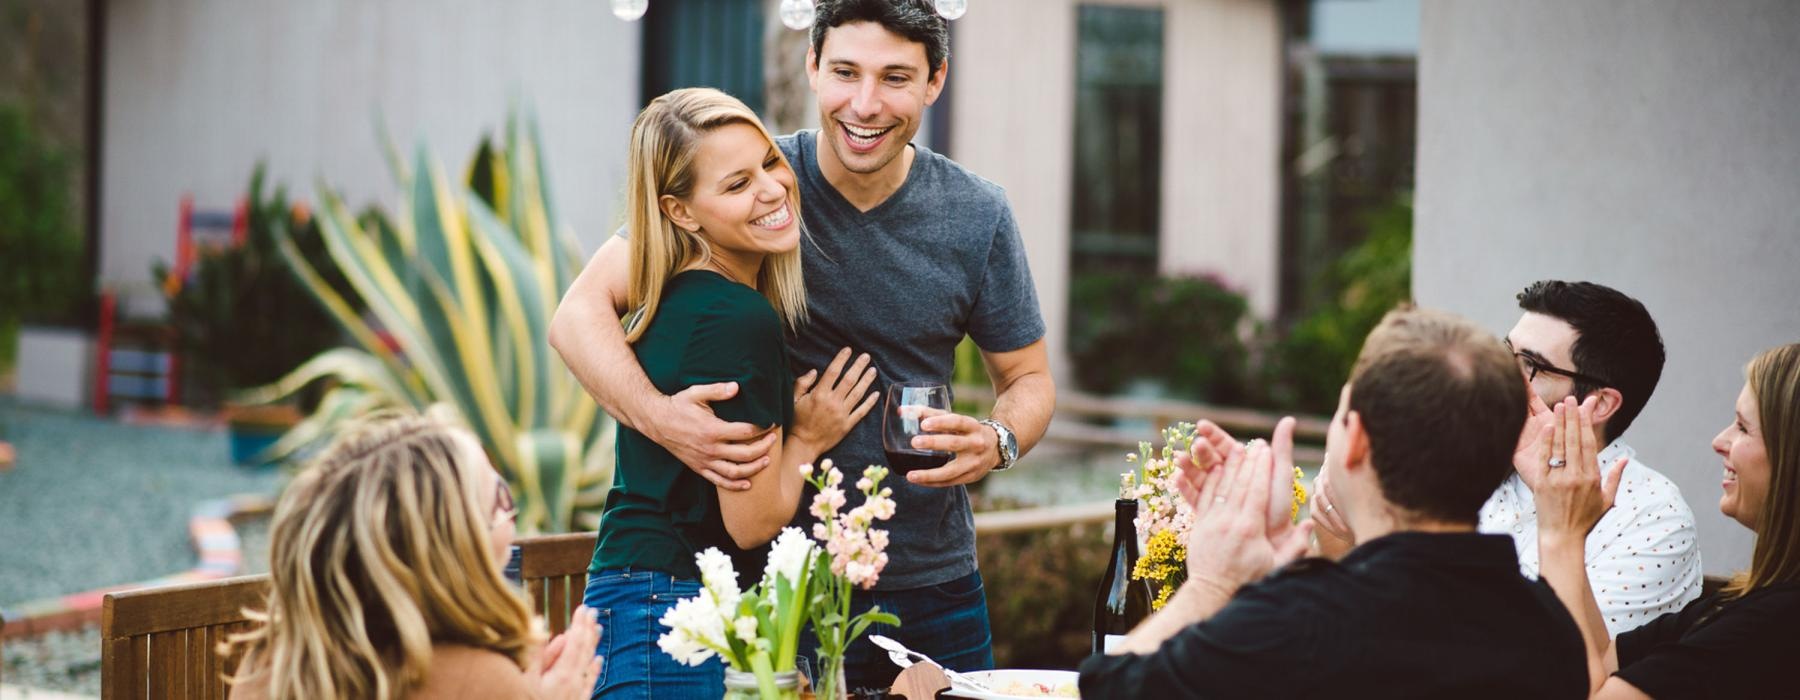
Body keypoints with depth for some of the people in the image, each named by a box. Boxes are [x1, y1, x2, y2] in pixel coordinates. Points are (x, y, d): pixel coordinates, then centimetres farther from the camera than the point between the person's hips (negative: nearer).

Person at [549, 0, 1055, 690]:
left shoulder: (978, 218, -4)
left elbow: (1028, 379, 7)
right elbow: (581, 311, -12)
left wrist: (997, 442, -17)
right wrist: (659, 416, -30)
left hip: (934, 584, 2)